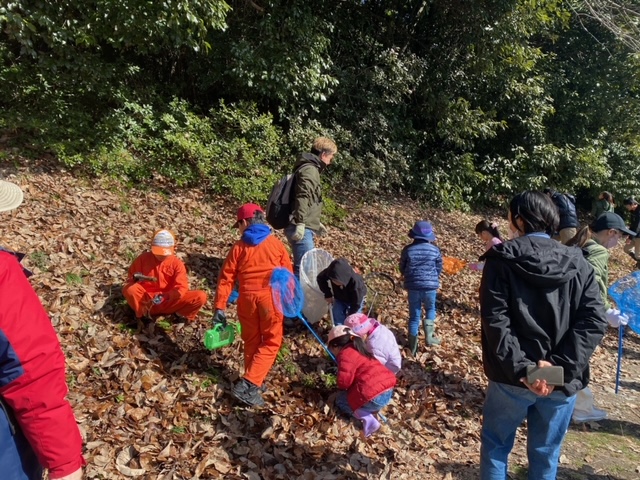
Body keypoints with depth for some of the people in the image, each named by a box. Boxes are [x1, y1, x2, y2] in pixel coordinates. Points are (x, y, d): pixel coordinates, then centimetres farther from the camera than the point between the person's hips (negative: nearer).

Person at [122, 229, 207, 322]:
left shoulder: (177, 263, -5)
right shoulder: (143, 258, -2)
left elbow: (181, 287, -14)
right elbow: (131, 279, 7)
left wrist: (167, 296, -33)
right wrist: (135, 279, -19)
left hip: (169, 302, -1)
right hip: (146, 301, 1)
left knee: (201, 296, -21)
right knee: (129, 289, -33)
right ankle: (142, 314, -11)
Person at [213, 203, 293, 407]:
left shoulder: (239, 246, 3)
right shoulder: (276, 243, 3)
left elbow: (226, 278, 0)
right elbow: (288, 273, 5)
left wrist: (220, 307, 2)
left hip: (247, 298, 2)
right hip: (271, 298, -1)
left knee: (251, 342, 18)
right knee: (271, 342, 8)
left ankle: (252, 383, 28)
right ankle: (248, 385, -3)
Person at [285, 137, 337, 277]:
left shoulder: (310, 168, 23)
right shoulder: (309, 170, -10)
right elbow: (302, 197, -23)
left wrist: (316, 223, 30)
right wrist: (300, 223, -29)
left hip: (305, 228, 11)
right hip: (301, 229, -11)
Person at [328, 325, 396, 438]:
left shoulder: (345, 354, -7)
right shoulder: (358, 350, 23)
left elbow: (343, 380, -16)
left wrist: (341, 386, 8)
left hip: (374, 397, -10)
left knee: (340, 400, 12)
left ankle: (368, 420, -6)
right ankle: (375, 409, 11)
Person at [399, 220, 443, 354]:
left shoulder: (407, 250, -3)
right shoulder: (435, 250, -3)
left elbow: (402, 269, 5)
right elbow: (439, 269, 6)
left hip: (413, 286, 1)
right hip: (430, 286, -1)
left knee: (414, 316, 10)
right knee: (430, 309, 24)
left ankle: (413, 348, 14)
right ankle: (429, 335, 2)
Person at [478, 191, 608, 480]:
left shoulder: (502, 259, -7)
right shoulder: (578, 264, 3)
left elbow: (495, 320, -18)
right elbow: (594, 321, -7)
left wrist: (521, 367, -19)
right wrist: (561, 365, -13)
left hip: (513, 377, -3)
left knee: (495, 445, 18)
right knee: (546, 454, 19)